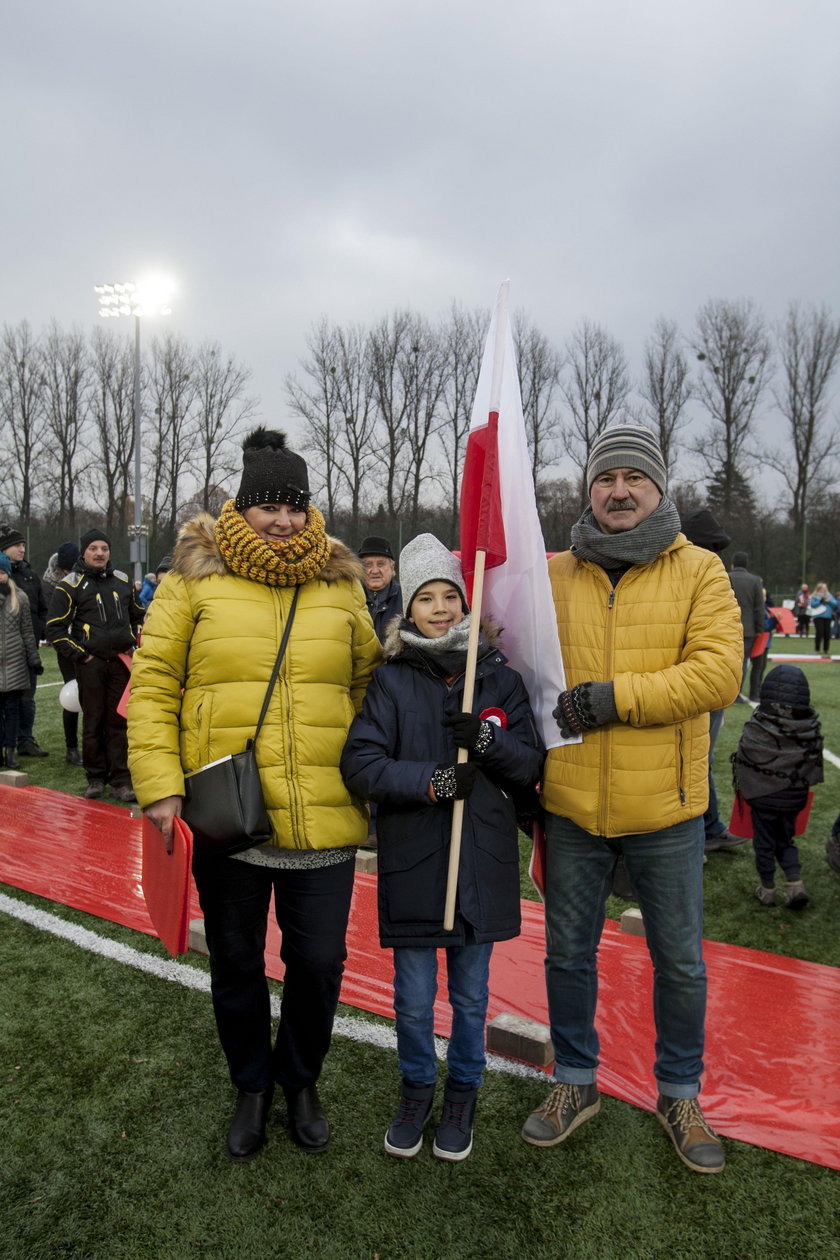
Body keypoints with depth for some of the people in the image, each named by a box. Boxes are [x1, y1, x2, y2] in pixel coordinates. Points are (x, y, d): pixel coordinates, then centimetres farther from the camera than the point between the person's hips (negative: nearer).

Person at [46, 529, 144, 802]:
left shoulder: (123, 581, 13)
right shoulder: (70, 585, 0)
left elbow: (137, 616, 26)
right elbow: (55, 629, -1)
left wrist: (133, 643, 13)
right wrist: (79, 655, -6)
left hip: (121, 661, 3)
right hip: (90, 663, -3)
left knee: (119, 721, 3)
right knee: (93, 721, 3)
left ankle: (121, 780, 7)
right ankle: (95, 778, 15)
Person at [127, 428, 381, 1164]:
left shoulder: (340, 586, 5)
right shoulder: (196, 578, -1)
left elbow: (369, 686, 12)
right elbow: (153, 686, -2)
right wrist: (159, 782, -10)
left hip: (324, 819, 2)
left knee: (319, 962, 11)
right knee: (236, 964, 17)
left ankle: (301, 1081, 41)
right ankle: (252, 1087, 43)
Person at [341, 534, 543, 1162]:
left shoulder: (500, 678, -1)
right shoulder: (391, 681, -4)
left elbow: (531, 765, -1)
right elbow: (360, 764, -12)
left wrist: (485, 740, -20)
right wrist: (434, 780, -21)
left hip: (481, 866, 1)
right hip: (411, 864, -1)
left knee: (470, 994, 18)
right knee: (414, 999, 13)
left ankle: (462, 1093, 41)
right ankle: (417, 1089, 40)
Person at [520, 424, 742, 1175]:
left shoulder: (699, 571, -4)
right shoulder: (553, 575, 2)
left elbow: (718, 673, -16)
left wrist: (613, 697, -22)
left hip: (665, 808, -1)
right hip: (573, 805, 2)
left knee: (680, 962, 15)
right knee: (569, 952, 16)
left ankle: (680, 1094, 40)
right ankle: (576, 1081, 40)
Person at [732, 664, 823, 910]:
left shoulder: (755, 729, -21)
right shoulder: (810, 729, -11)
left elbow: (742, 762, -11)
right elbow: (815, 763, 2)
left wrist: (743, 788, 7)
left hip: (762, 797, -3)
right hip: (794, 797, 3)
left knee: (764, 843, 13)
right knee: (786, 840, 22)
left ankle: (767, 889, 24)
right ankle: (795, 882, 8)